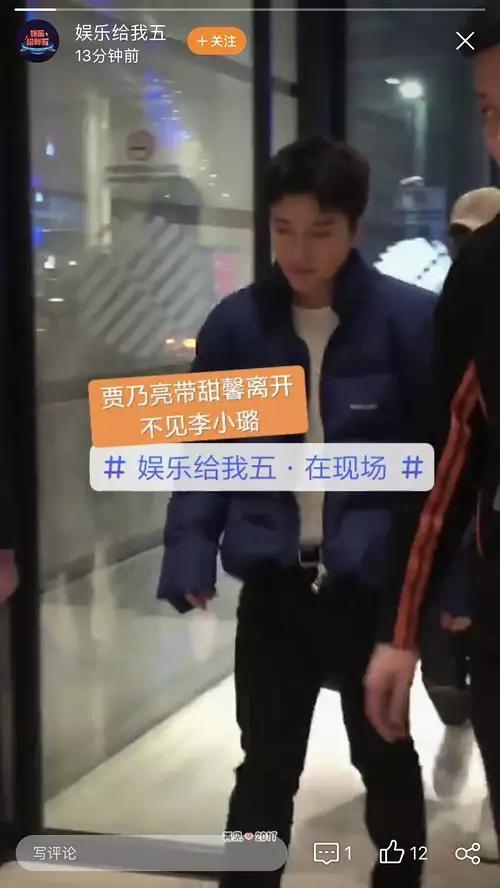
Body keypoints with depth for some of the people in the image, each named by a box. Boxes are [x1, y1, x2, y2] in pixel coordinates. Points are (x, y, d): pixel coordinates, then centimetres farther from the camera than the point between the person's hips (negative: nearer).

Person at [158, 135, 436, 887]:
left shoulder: (409, 318, -8)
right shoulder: (235, 323, -1)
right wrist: (190, 552, -9)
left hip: (373, 580, -1)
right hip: (274, 579, 2)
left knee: (385, 755, 17)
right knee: (266, 764, 13)